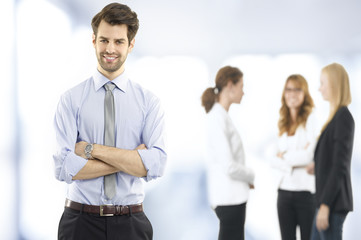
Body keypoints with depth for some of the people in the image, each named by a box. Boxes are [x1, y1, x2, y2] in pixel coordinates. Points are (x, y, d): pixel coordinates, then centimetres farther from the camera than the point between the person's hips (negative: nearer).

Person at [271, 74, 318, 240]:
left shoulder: (311, 120, -5)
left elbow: (308, 156, -13)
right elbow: (275, 161, 7)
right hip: (285, 189, 6)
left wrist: (284, 156, 0)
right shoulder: (283, 124, 13)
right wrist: (291, 161, -11)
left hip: (306, 190, -6)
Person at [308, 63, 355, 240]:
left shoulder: (343, 118, -15)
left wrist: (325, 205, -21)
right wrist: (318, 166, 6)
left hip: (334, 202, -9)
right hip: (327, 200, 9)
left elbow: (340, 167, -20)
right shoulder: (337, 116, 12)